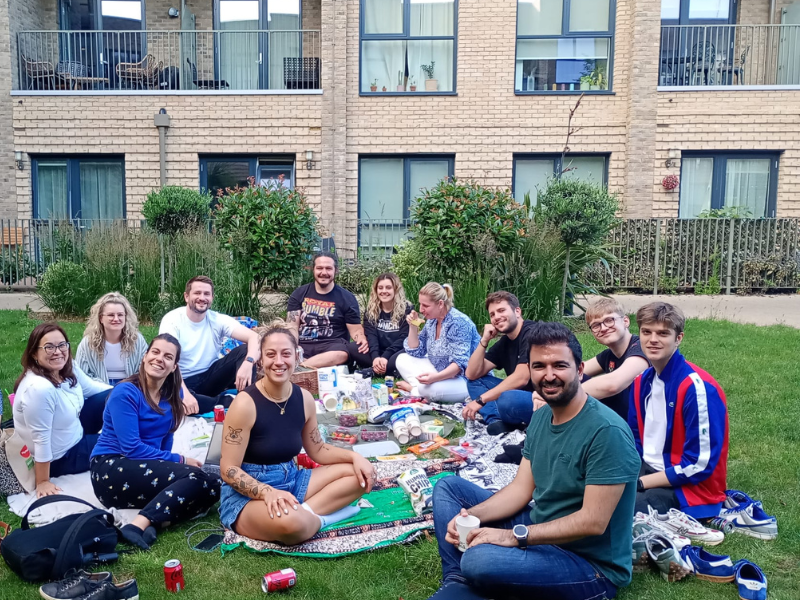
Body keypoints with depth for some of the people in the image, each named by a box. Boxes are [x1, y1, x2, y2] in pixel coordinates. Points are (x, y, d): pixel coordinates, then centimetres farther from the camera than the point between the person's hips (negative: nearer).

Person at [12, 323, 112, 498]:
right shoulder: (39, 388, -36)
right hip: (61, 457, -7)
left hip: (74, 432, 7)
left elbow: (92, 388, 9)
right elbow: (41, 439, -29)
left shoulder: (68, 368, -11)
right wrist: (43, 482, -22)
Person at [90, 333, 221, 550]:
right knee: (195, 478, -29)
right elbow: (131, 448, -17)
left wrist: (168, 463, -3)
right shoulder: (126, 392, -11)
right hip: (111, 470, -7)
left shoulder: (173, 394, 8)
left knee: (212, 486, -19)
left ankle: (147, 523, -31)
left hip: (146, 469, 7)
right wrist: (179, 460, -14)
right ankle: (138, 526, -35)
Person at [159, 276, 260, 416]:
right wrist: (184, 393, -42)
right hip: (184, 382, -2)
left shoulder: (218, 320, -6)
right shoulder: (172, 320, -13)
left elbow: (254, 337, -19)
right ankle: (232, 402, -24)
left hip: (210, 377, 3)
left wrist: (248, 362, -41)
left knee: (245, 349, -18)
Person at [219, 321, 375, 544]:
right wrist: (268, 492, -33)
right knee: (290, 522, -40)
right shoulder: (245, 403, -18)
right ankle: (319, 516, -7)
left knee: (360, 474, 1)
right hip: (247, 495, -7)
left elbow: (317, 450, 13)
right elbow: (229, 470, -17)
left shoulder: (304, 399, 0)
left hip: (290, 481, 7)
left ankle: (305, 512, -13)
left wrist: (354, 456, -4)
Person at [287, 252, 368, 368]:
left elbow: (355, 329, 6)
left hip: (332, 345, 0)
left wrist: (362, 340, -18)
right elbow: (292, 326, 6)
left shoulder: (347, 298, 6)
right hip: (302, 345, 1)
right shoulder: (299, 294, 11)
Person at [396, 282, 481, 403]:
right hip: (440, 374, 8)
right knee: (402, 359, 3)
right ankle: (418, 387, -16)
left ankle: (413, 387, -2)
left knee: (427, 388, -34)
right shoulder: (431, 321, 4)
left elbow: (460, 363, -27)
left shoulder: (459, 322, -21)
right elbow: (416, 352, 9)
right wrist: (413, 327, -5)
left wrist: (436, 377, -42)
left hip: (465, 378, -8)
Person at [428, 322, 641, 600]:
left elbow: (593, 522, -26)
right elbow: (521, 488, 4)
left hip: (591, 565, -8)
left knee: (478, 559, -35)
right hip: (541, 530, 8)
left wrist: (514, 535, -25)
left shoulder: (606, 432, -24)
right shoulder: (541, 416, 3)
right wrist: (470, 515, -12)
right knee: (447, 487, 7)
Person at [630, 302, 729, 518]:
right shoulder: (642, 381, 3)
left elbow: (698, 466, -21)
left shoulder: (697, 387, -21)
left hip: (690, 488, -7)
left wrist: (640, 483, -18)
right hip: (648, 470, 7)